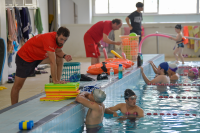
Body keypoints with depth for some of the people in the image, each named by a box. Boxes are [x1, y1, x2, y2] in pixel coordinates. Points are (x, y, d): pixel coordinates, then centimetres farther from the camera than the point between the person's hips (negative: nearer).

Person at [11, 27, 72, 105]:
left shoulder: (59, 39, -10)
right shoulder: (49, 39, -36)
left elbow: (58, 51, 8)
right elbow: (52, 62, -35)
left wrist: (64, 56, -15)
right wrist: (55, 80, -33)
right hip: (25, 57, -8)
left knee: (59, 59, -3)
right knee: (18, 86, -5)